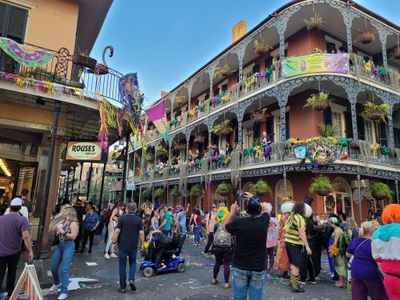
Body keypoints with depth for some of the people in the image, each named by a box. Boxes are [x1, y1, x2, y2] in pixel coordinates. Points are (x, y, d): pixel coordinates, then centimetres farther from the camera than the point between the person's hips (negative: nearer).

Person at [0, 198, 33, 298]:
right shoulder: (22, 220, -15)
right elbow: (26, 236, -23)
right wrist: (30, 251, -16)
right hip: (14, 252, -2)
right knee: (11, 273, 17)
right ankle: (10, 294, 29)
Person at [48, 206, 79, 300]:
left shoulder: (73, 223, -11)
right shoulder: (62, 222, 9)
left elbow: (73, 236, -17)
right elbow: (50, 230, 12)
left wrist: (63, 232, -20)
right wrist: (52, 220, 4)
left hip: (68, 246, -7)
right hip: (59, 245, 7)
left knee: (64, 269, -9)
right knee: (53, 268, 17)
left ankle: (64, 292, 1)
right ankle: (57, 283, 46)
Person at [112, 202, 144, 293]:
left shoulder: (122, 218, -5)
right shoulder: (138, 219, -2)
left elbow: (117, 231, -9)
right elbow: (141, 233, -5)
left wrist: (114, 242, 0)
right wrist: (142, 244, 4)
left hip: (123, 245, -1)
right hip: (134, 246, 1)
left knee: (122, 265, 9)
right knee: (132, 263, 19)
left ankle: (122, 287, 13)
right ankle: (131, 279, -1)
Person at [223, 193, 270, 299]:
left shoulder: (238, 223, -15)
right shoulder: (263, 221, -11)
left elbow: (225, 226, 7)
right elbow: (265, 208, 13)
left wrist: (233, 211, 13)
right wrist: (254, 200, 19)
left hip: (240, 268, -1)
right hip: (258, 268, 1)